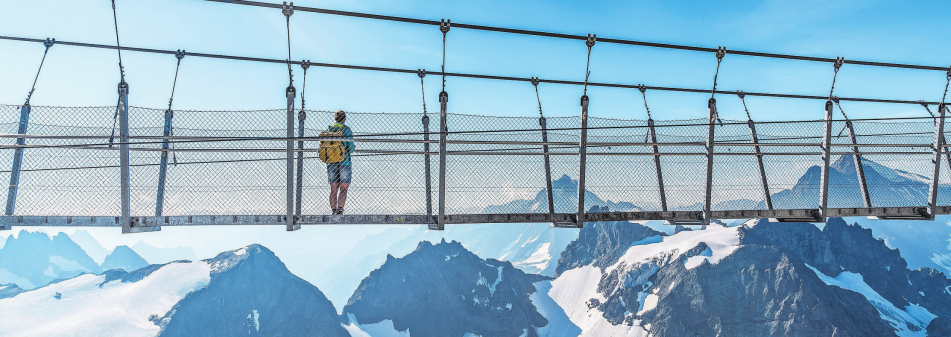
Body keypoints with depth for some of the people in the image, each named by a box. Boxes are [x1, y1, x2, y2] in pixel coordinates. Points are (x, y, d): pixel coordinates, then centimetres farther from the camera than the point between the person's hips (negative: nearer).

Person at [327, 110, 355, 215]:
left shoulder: (328, 130, 9)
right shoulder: (346, 129, -3)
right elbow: (350, 148, -8)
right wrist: (354, 147, 15)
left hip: (331, 164, 4)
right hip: (344, 163, -4)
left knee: (333, 189, 8)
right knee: (343, 188, 0)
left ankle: (333, 210, 5)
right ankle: (340, 209, -15)